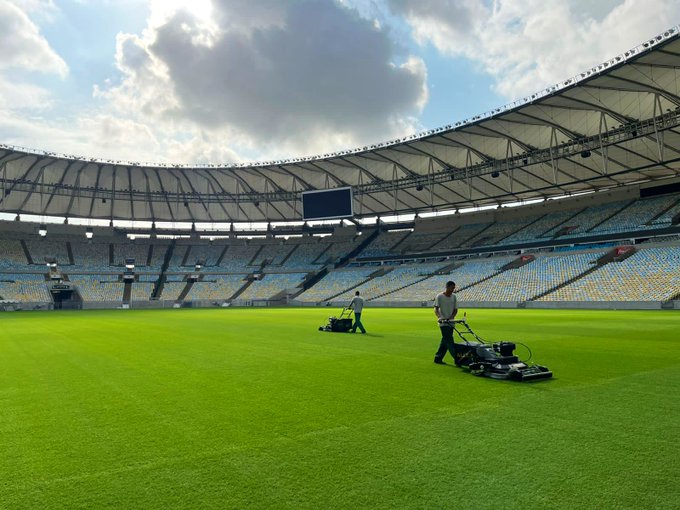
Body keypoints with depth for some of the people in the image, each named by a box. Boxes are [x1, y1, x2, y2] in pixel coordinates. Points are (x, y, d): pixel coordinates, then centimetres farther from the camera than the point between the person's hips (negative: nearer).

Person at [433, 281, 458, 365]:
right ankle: (457, 359, -12)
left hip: (451, 323, 7)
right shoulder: (439, 296, -7)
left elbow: (455, 309, 10)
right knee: (449, 341, -10)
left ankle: (438, 358, 20)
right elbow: (436, 309, -14)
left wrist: (451, 317, -8)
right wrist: (440, 317, -32)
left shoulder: (453, 296, 10)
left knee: (445, 341, 10)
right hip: (443, 323, -6)